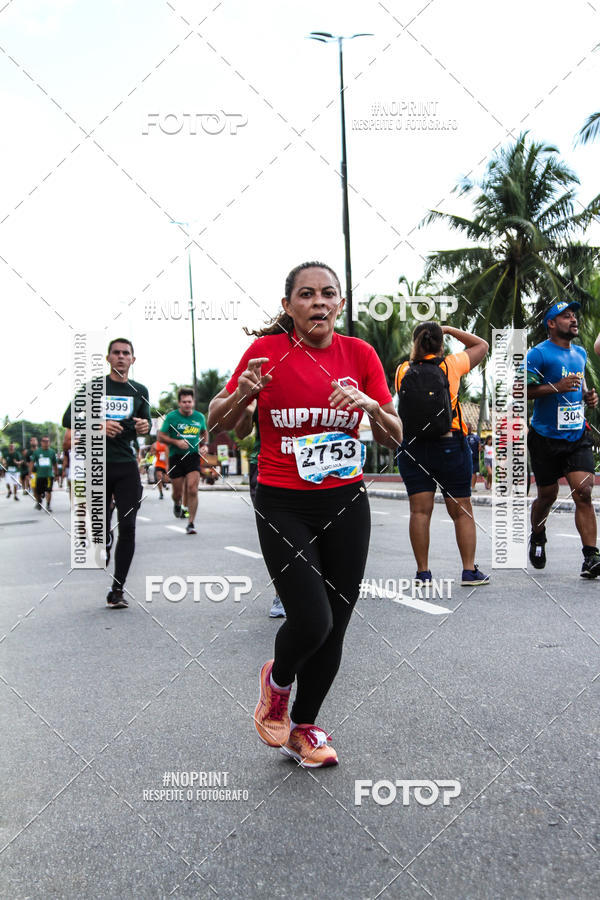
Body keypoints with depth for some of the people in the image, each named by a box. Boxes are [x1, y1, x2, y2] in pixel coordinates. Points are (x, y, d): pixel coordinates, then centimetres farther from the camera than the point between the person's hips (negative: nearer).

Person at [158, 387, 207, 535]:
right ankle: (177, 504, 44)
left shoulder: (199, 417, 6)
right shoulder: (171, 416, -4)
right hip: (176, 457, -1)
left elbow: (203, 433, 26)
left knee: (192, 490, -12)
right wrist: (176, 442, -14)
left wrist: (203, 444, 10)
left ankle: (191, 523, -4)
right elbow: (161, 436, -2)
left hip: (193, 456, 1)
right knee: (178, 492, 6)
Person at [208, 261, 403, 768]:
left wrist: (371, 406, -17)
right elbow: (217, 422, 2)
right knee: (311, 621, -15)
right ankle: (277, 679, 21)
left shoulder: (360, 354, 1)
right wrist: (242, 394, -18)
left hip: (345, 504, 3)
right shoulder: (267, 350, -6)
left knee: (335, 627, 6)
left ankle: (303, 729, 29)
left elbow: (395, 438, 3)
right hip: (283, 507, -3)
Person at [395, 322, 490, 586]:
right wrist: (449, 329, 15)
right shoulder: (451, 365, -3)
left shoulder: (402, 371, 0)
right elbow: (482, 345, 12)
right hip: (450, 446, -2)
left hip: (412, 448, 2)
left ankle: (423, 572, 5)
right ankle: (469, 570, 9)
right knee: (462, 512, 7)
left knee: (420, 511, 4)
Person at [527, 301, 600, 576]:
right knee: (548, 495, 9)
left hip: (577, 435, 4)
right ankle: (537, 538, 38)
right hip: (546, 437, -4)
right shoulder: (539, 353, -8)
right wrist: (557, 387, -22)